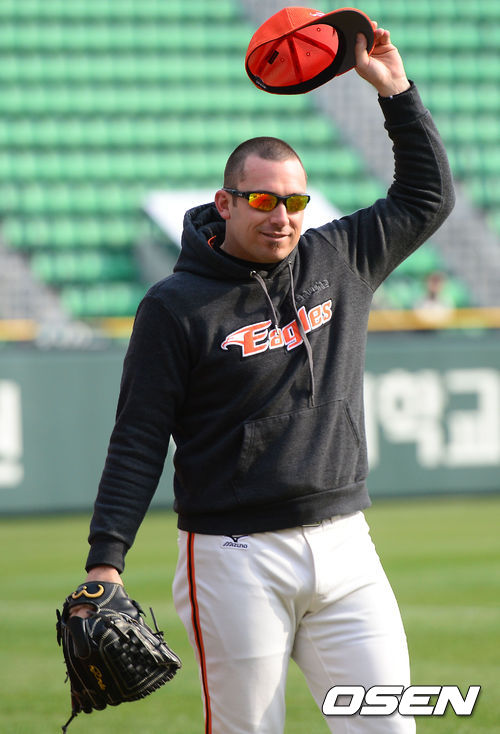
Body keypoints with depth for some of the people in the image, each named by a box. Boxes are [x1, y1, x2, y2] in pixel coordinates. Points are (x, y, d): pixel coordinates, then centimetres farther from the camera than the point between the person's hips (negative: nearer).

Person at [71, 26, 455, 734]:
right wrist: (106, 561, -13)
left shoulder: (339, 261, 10)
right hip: (236, 561, -4)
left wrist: (395, 90, 10)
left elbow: (427, 197, 19)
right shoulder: (176, 305, -4)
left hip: (344, 546, 4)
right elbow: (138, 442, -5)